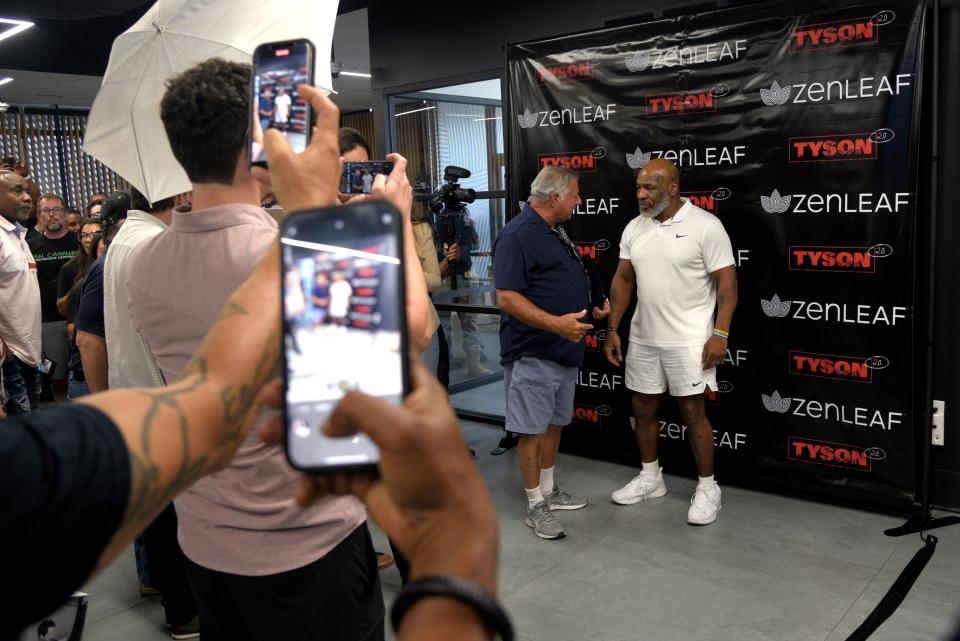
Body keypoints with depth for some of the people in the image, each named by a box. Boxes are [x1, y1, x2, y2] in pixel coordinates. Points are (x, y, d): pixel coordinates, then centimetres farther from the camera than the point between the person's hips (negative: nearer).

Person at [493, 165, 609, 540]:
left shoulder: (555, 231, 13)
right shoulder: (517, 235, -18)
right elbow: (507, 298, -24)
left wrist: (594, 306, 15)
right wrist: (555, 323, -30)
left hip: (564, 348, 10)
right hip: (533, 353, -9)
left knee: (554, 423, 18)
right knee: (532, 429, 1)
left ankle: (548, 489, 32)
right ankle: (535, 506, 13)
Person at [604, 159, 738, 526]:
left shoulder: (705, 225, -11)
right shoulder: (634, 228, 6)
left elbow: (727, 282, -11)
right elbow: (623, 280, 11)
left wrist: (720, 334, -18)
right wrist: (612, 329, 7)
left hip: (688, 340, -6)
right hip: (642, 338, 6)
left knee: (692, 412, 1)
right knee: (643, 408, 13)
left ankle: (708, 487, 18)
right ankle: (651, 478, 30)